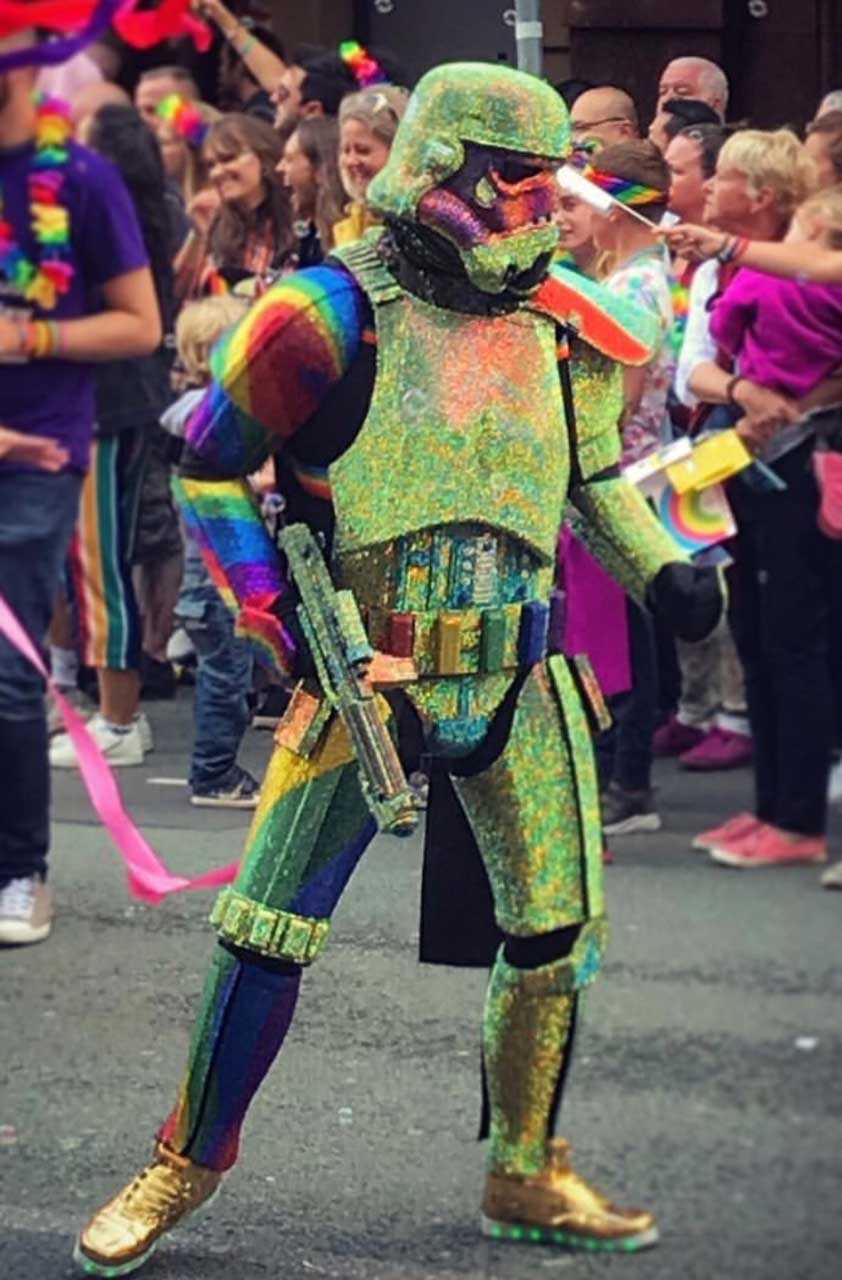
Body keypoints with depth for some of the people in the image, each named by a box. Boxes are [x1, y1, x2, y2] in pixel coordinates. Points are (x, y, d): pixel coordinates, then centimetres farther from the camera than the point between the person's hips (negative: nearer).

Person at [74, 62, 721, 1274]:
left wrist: (662, 567, 10)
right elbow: (210, 466, -4)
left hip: (516, 677, 5)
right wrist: (279, 619, -10)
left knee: (560, 925, 6)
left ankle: (527, 1176, 22)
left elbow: (588, 464, 23)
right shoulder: (335, 314, -12)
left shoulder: (547, 321, 6)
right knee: (269, 930, -3)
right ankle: (189, 1162, 14)